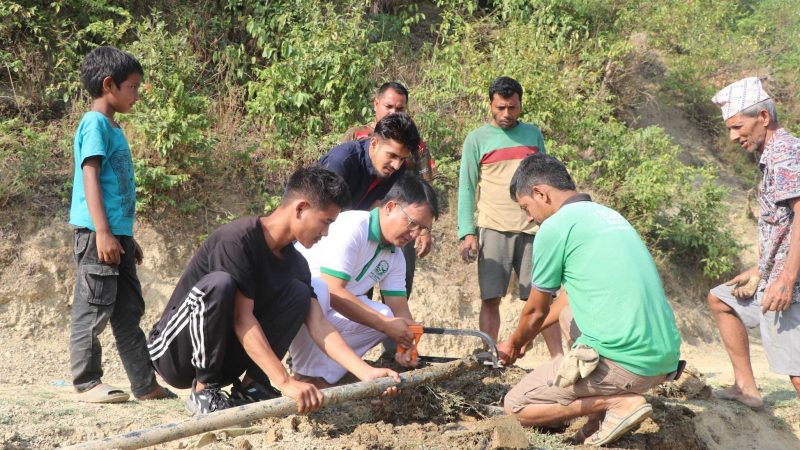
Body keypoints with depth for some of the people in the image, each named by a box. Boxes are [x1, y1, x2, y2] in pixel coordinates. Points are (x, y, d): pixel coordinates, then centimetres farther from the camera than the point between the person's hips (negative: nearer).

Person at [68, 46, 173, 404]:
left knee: (129, 311, 11)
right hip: (96, 233, -10)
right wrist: (103, 232, -23)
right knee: (94, 309, -4)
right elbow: (90, 177, -16)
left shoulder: (113, 127, 19)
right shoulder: (95, 123, -9)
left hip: (118, 233, 10)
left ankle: (145, 384, 15)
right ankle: (87, 383, 4)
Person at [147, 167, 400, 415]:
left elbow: (318, 326, -5)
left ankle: (251, 386, -7)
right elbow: (242, 320, -28)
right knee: (218, 283, -35)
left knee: (298, 293, -8)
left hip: (223, 356, 7)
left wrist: (366, 373, -18)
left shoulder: (295, 263, 1)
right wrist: (285, 382, -34)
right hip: (173, 354, -6)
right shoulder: (238, 239, -23)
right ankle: (204, 389, -17)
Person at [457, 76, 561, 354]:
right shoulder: (477, 139, 4)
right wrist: (467, 232, -7)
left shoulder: (533, 134, 13)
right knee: (490, 299, -3)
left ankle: (558, 359, 3)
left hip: (532, 229, 2)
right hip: (493, 230, -2)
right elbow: (466, 188, 2)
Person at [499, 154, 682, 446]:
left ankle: (619, 403, -7)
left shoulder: (554, 227, -5)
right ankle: (607, 406, 14)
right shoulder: (608, 215, 20)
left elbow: (536, 312, 6)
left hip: (624, 361, -8)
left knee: (515, 406, 5)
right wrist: (529, 335, 41)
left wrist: (514, 344, 28)